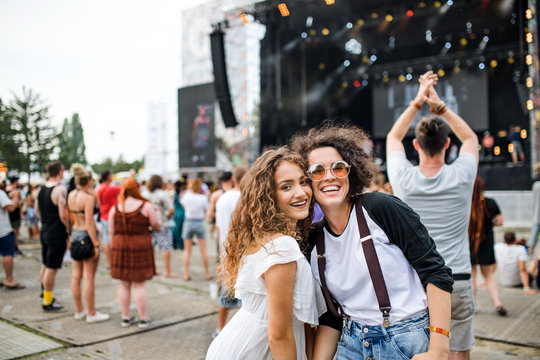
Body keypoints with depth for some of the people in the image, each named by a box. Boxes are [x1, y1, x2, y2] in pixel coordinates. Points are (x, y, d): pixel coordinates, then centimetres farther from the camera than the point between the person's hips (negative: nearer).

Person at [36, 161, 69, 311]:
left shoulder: (42, 188, 8)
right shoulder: (60, 189, -19)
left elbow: (37, 211, 18)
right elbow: (63, 215, -23)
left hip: (45, 230, 9)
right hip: (57, 233, -9)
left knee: (45, 265, 21)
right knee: (52, 268, -1)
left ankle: (45, 292, 36)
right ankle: (48, 302, 7)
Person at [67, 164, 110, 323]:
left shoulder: (71, 195, 6)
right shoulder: (88, 197, -16)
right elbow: (89, 223, -20)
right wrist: (96, 244, -17)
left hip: (75, 234, 8)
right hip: (87, 235, -8)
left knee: (76, 276, 12)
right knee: (88, 277, -2)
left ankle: (79, 311, 24)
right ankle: (91, 314, 6)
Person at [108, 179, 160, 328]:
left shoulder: (115, 208, 2)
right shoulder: (146, 206, -7)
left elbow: (111, 232, 4)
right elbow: (157, 226, 1)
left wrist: (114, 250, 13)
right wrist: (155, 214, 19)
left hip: (120, 248, 3)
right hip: (140, 248, -3)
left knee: (124, 285, 12)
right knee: (139, 284, 2)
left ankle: (125, 317, 20)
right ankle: (143, 319, 10)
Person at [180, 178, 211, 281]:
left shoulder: (186, 196, -8)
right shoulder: (203, 198, -11)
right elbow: (206, 210, 3)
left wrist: (188, 190, 16)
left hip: (188, 223, 1)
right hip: (199, 223, -1)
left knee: (187, 250, 9)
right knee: (203, 250, 8)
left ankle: (186, 274, 8)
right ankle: (207, 273, 16)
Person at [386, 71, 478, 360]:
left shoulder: (403, 179, -8)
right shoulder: (461, 177, -9)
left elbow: (394, 136, 12)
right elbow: (470, 137, 14)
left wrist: (417, 102, 10)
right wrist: (439, 105, 8)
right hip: (456, 282, 0)